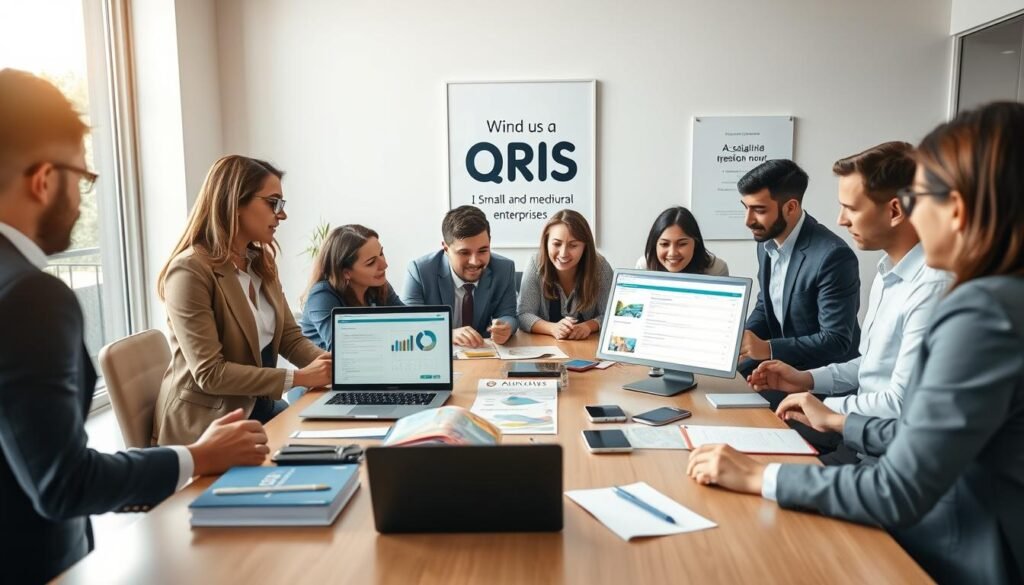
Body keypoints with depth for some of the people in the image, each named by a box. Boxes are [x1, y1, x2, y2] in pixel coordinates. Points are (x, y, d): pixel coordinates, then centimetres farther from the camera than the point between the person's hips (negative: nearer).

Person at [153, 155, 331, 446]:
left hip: (259, 406, 8)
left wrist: (330, 363, -14)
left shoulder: (262, 263, 6)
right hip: (207, 423, -7)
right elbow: (210, 374, -24)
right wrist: (298, 377, -25)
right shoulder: (190, 270, -20)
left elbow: (291, 338, 5)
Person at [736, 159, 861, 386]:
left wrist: (767, 349, -31)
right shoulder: (767, 242, 1)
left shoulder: (833, 256, -24)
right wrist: (739, 341, -7)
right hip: (780, 361, 7)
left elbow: (836, 341, -24)